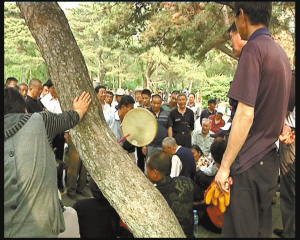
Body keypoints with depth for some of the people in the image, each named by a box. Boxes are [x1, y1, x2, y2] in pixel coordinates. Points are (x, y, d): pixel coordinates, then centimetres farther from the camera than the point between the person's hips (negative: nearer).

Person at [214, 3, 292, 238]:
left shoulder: (253, 49, -15)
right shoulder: (280, 53, 11)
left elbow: (245, 115, -20)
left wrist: (225, 165, -15)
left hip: (248, 163, -8)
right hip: (270, 160, 8)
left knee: (241, 231, 3)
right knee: (261, 231, 17)